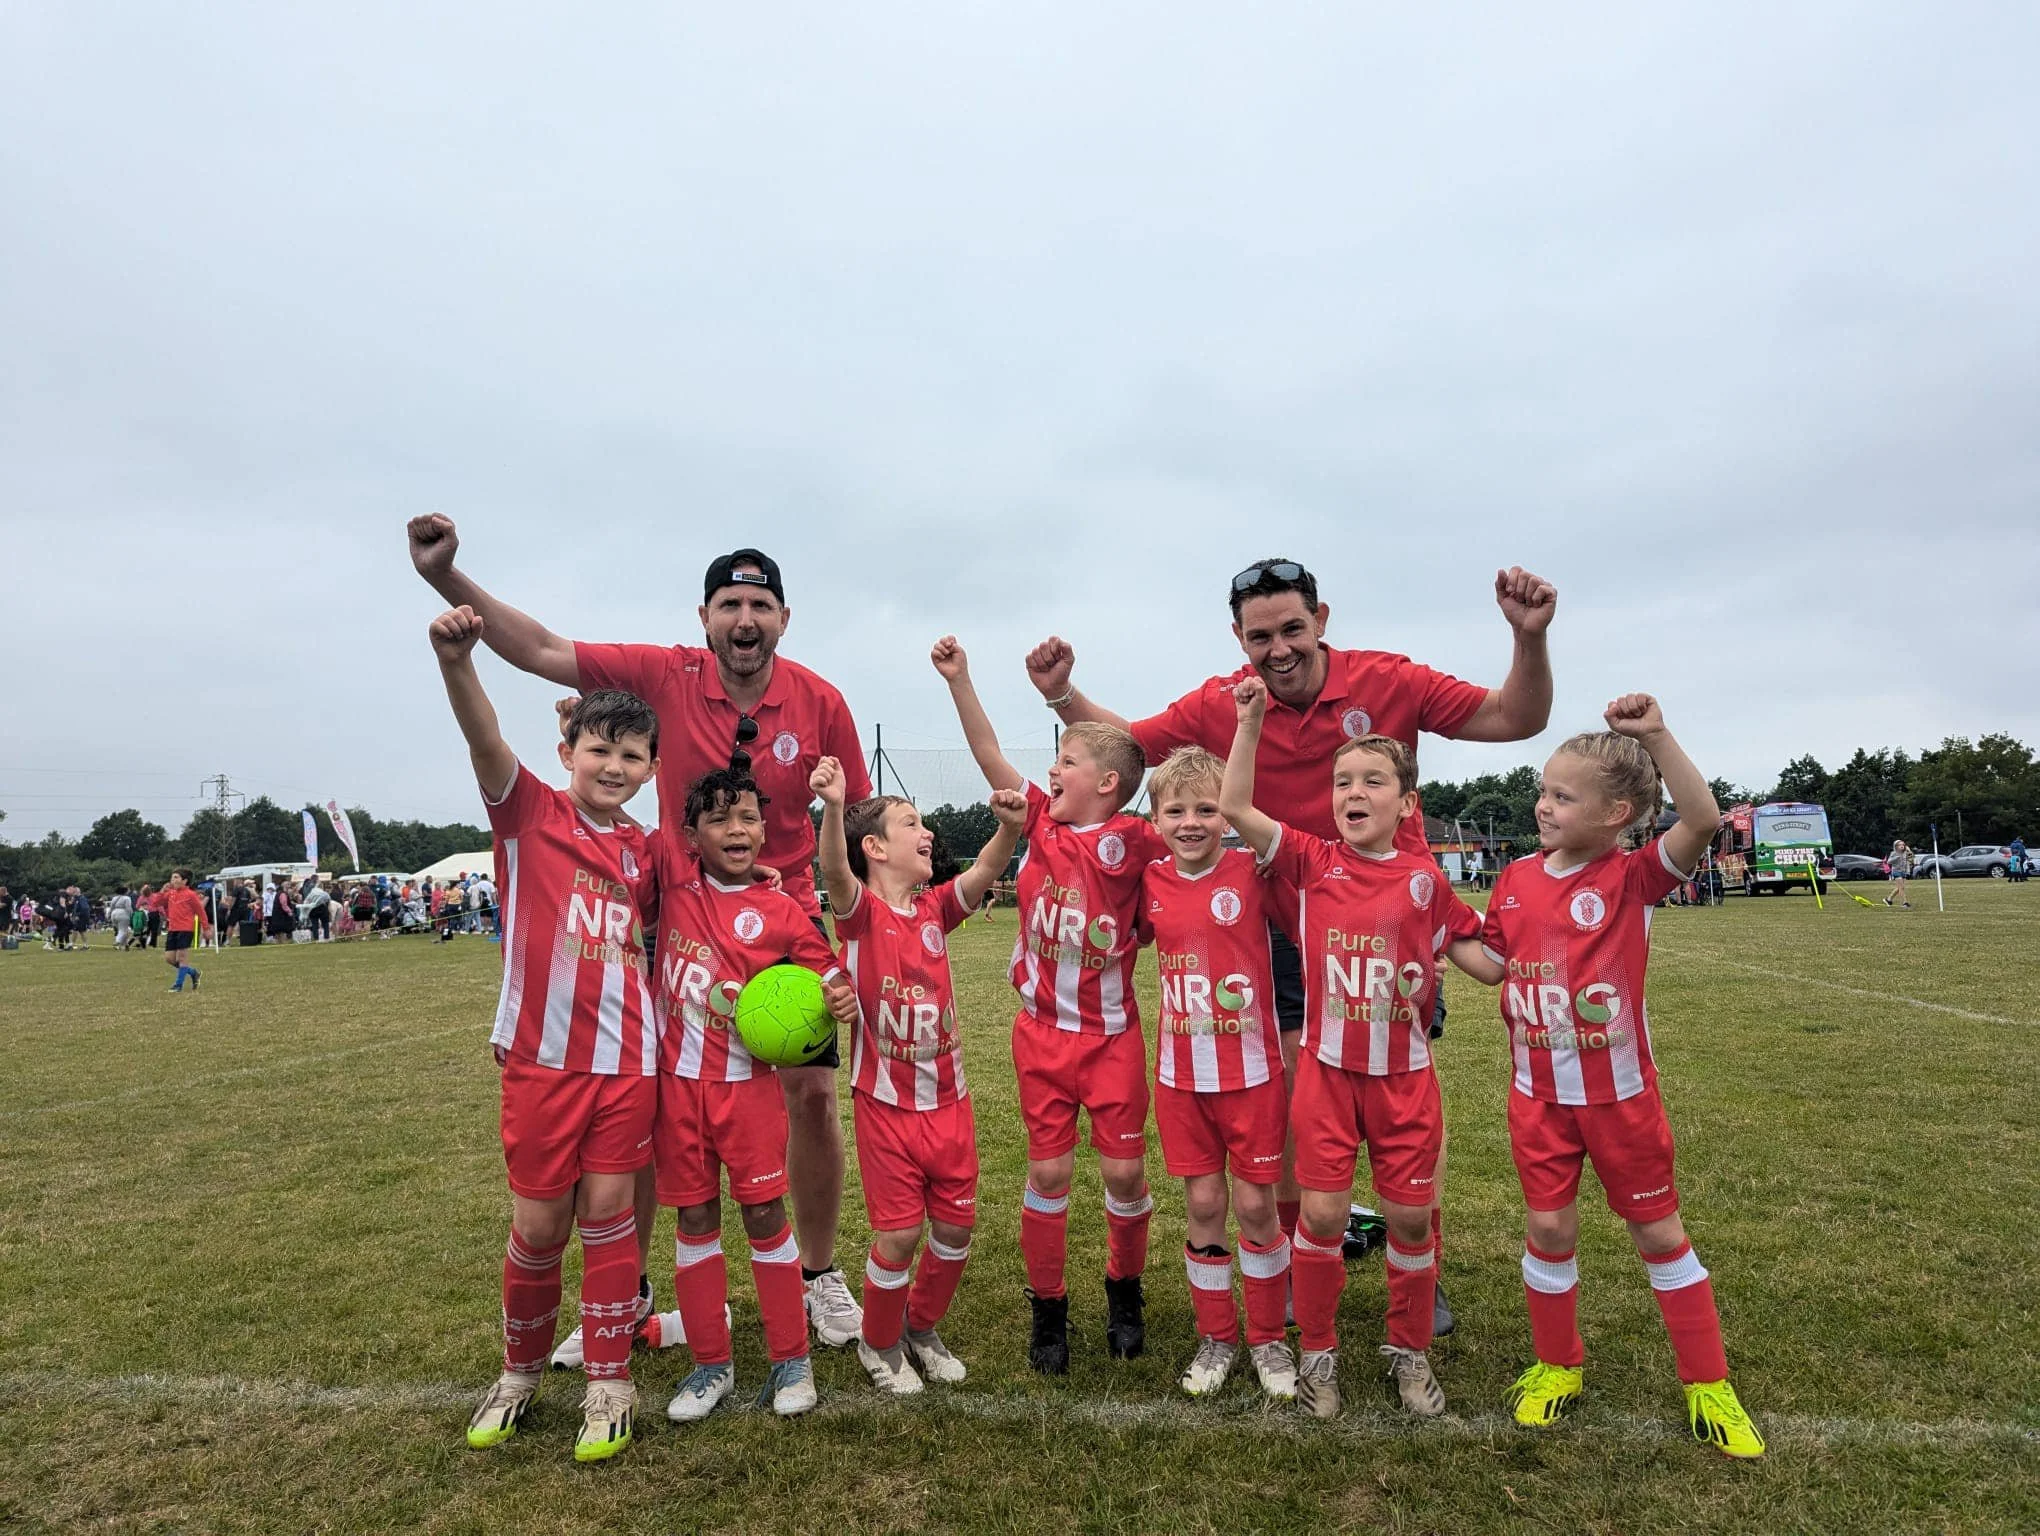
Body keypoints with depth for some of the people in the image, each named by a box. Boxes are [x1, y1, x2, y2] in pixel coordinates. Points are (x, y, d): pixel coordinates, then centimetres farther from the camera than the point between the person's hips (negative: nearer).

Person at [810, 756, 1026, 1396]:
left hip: (948, 1097, 5)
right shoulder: (860, 911, -9)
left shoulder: (934, 908, 3)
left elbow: (983, 871, -13)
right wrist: (833, 806, -50)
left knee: (956, 1222, 12)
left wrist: (1009, 827, -34)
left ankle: (922, 1328, 37)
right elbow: (834, 870, -31)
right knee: (898, 1232, 2)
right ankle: (878, 1343, 29)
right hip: (887, 1102, -5)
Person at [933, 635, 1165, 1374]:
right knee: (1048, 1171, 9)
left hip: (1111, 1034, -2)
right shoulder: (1040, 821, -3)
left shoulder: (1134, 840, -11)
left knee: (1124, 1170, 8)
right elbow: (990, 756, -8)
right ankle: (1047, 1310, 25)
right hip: (1042, 1030, 2)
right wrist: (958, 679, -14)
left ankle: (1125, 1293, 33)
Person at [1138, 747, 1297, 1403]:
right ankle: (1216, 1337, 29)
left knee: (1256, 1204, 6)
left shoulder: (1253, 871, -9)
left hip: (1251, 1072, -3)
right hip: (1181, 1075, 3)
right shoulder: (1150, 882, 0)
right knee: (1202, 1205, 11)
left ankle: (1268, 1338, 27)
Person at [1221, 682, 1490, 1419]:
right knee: (1322, 1214, 3)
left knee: (1410, 1216, 10)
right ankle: (1317, 1352, 25)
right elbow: (1234, 808, -15)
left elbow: (1477, 954, 10)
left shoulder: (1425, 878, -2)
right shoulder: (1312, 862, -5)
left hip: (1405, 1075, 1)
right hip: (1327, 1070, -1)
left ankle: (1411, 1349, 33)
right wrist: (1250, 722, -18)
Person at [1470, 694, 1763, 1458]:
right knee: (1549, 1227, 11)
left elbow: (1704, 820, -32)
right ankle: (1556, 1366, 32)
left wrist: (1657, 736, -39)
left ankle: (1708, 1385, 29)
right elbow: (1493, 965, 9)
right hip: (1538, 1094, 3)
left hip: (1619, 1092, -3)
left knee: (1659, 1231, 12)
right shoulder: (1517, 879, -1)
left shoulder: (1635, 877, -14)